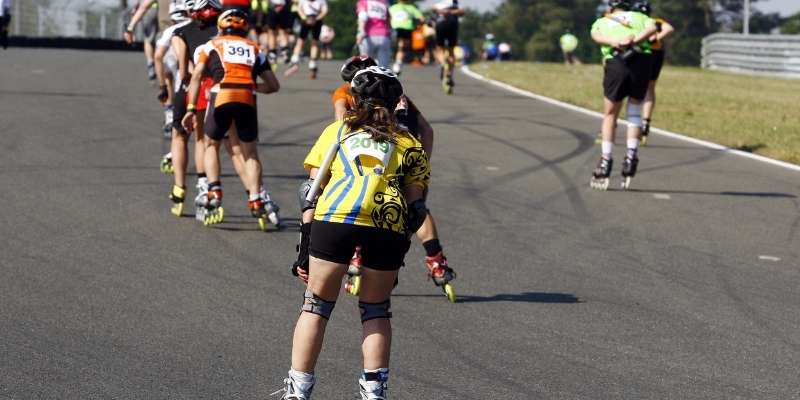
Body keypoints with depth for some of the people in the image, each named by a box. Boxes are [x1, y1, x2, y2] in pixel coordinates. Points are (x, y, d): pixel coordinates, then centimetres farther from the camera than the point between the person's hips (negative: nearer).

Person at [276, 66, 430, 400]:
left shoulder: (336, 131, 27)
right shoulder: (408, 143, 28)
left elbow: (311, 193, 18)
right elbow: (416, 207, 18)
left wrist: (305, 248, 19)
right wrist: (396, 257, 22)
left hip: (335, 217, -1)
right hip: (389, 221, 1)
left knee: (316, 306, 10)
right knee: (376, 310, 17)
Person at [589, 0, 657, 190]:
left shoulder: (601, 21, 28)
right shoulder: (640, 17, 29)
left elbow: (596, 35, 5)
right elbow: (652, 27, 6)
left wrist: (614, 42, -9)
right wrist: (635, 39, -7)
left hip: (615, 62, 0)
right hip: (642, 60, 0)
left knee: (610, 115, 15)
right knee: (634, 112, 19)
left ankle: (606, 160, 10)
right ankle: (631, 154, 5)